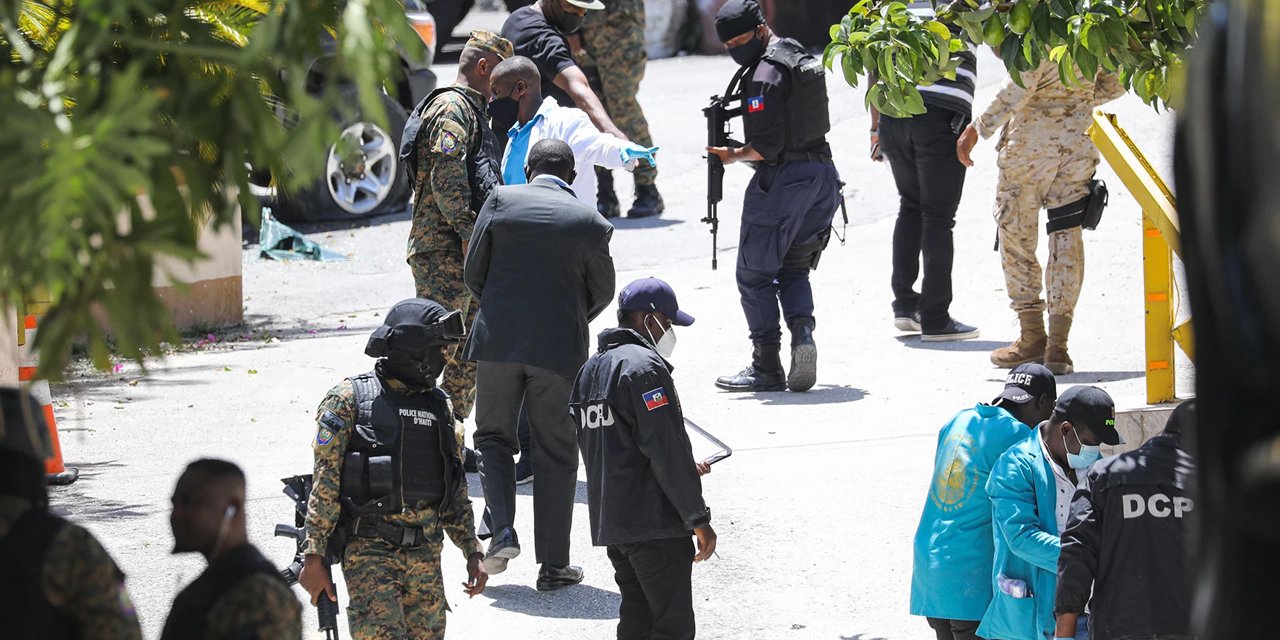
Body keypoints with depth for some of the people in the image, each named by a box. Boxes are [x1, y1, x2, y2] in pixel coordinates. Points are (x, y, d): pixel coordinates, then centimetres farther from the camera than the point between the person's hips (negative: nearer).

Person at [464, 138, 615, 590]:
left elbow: (473, 273, 2)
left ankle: (502, 531, -2)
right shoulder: (590, 222, -2)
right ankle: (553, 565, 10)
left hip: (499, 339, 1)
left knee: (493, 437, 18)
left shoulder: (501, 201, -1)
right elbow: (602, 291, 8)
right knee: (556, 454, 8)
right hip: (561, 348, -1)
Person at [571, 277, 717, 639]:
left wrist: (684, 470, 26)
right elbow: (667, 450, -18)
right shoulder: (645, 366, -13)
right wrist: (698, 518, -13)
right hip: (655, 523, -9)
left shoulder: (590, 370, 17)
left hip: (607, 524, 9)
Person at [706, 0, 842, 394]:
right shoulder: (803, 58, 13)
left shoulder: (765, 74, -16)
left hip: (783, 180, -9)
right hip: (822, 171, 9)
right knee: (793, 270, 17)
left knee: (755, 275, 2)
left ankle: (766, 368, 1)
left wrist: (733, 156, -4)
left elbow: (767, 146, -20)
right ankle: (803, 333, -8)